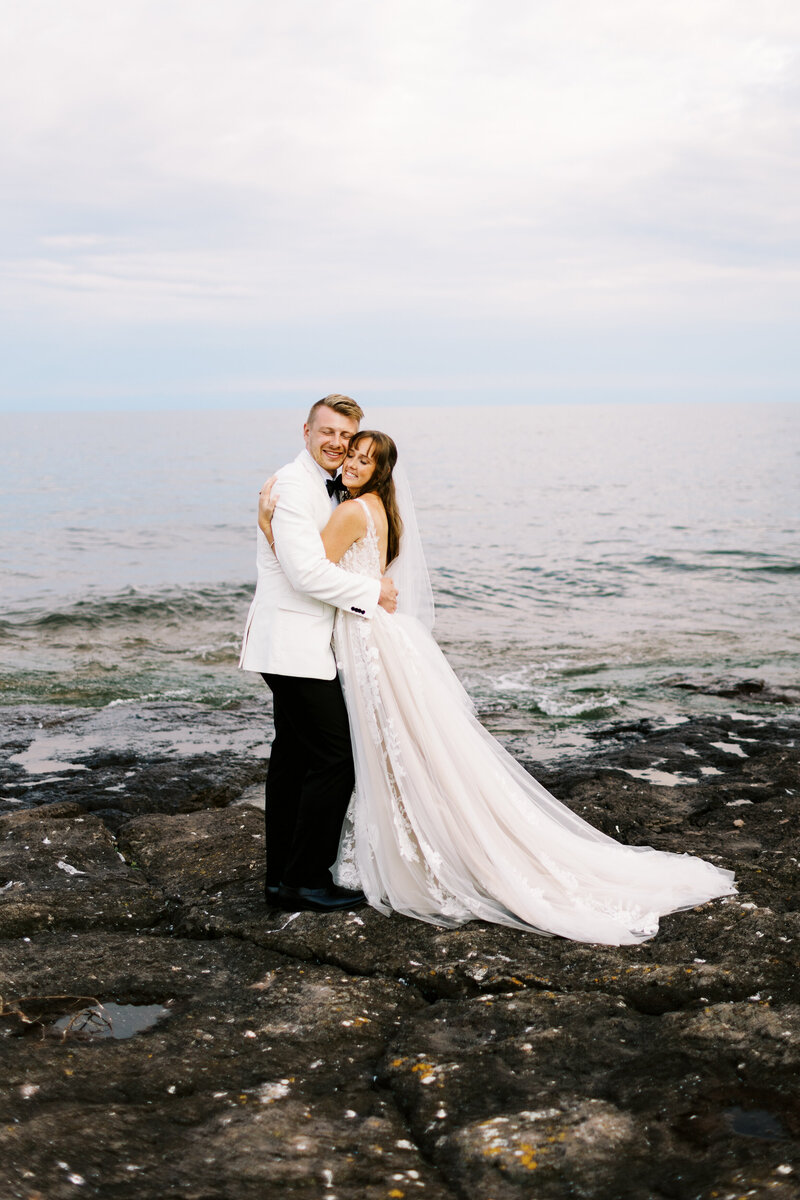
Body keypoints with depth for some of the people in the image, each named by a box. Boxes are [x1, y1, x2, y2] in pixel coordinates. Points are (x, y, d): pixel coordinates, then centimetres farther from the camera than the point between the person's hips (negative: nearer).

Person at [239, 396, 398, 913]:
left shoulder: (333, 488, 16)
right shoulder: (292, 485, -15)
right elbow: (307, 571, -23)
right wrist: (374, 592, -13)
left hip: (301, 645, 10)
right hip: (296, 645, -10)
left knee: (294, 757, 15)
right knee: (334, 760, -8)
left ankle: (283, 875, 24)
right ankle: (305, 880, 1)